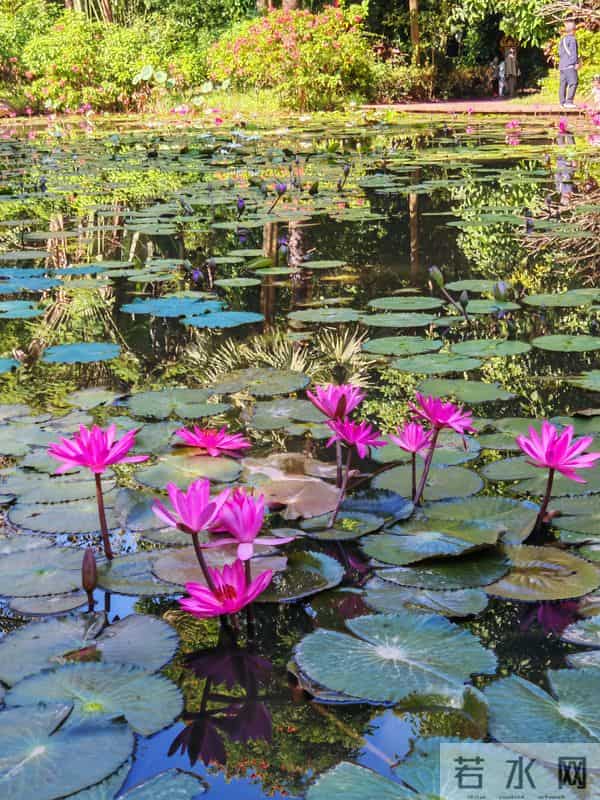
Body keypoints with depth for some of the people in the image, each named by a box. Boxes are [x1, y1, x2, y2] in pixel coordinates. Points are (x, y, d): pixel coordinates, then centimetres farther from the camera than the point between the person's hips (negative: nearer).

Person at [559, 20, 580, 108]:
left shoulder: (562, 40, 17)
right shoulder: (572, 39, -7)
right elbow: (573, 52, -14)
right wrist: (576, 62, -13)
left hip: (562, 65, 9)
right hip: (569, 65, -9)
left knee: (563, 84, 9)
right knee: (573, 82, -13)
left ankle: (562, 102, 8)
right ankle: (569, 102, -21)